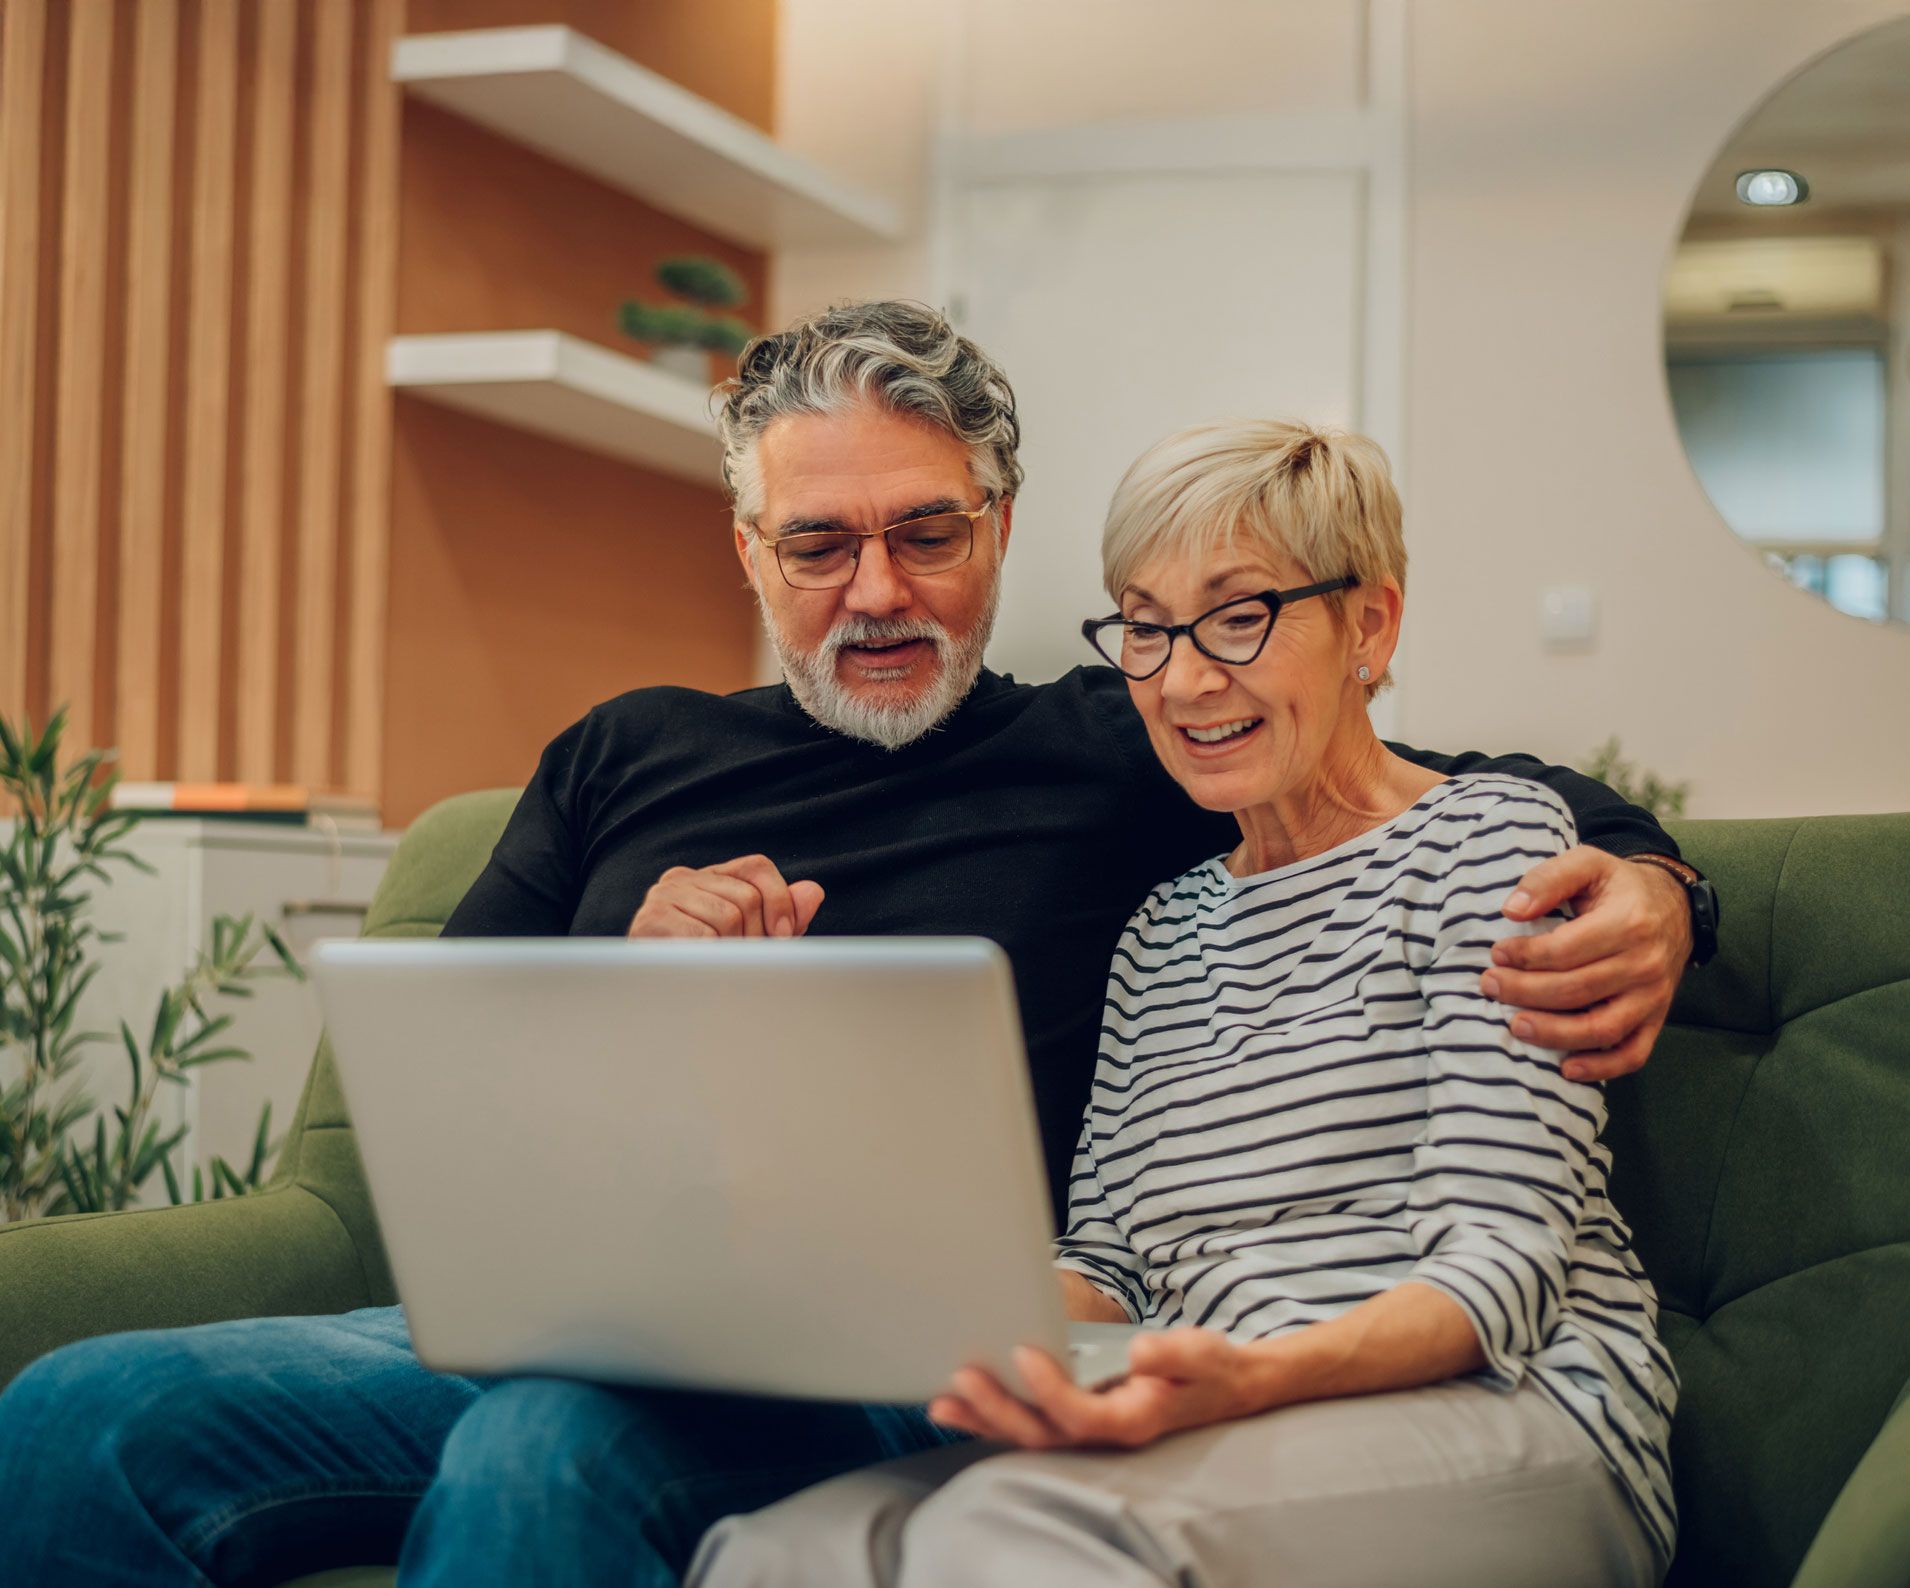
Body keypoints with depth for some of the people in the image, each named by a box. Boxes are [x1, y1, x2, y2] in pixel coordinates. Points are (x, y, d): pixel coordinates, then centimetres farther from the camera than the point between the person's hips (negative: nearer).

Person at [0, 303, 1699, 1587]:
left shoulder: (1109, 753, 12)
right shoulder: (626, 758, 22)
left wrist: (1640, 887, -12)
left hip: (869, 1373, -4)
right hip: (539, 1313, 5)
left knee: (542, 1442, -38)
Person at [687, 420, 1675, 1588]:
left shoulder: (1485, 834, 5)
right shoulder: (1163, 929, 24)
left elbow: (1501, 1266, -7)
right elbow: (1108, 1262, 16)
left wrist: (1252, 1378, -26)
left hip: (1513, 1420, -4)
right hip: (1220, 1445, 5)